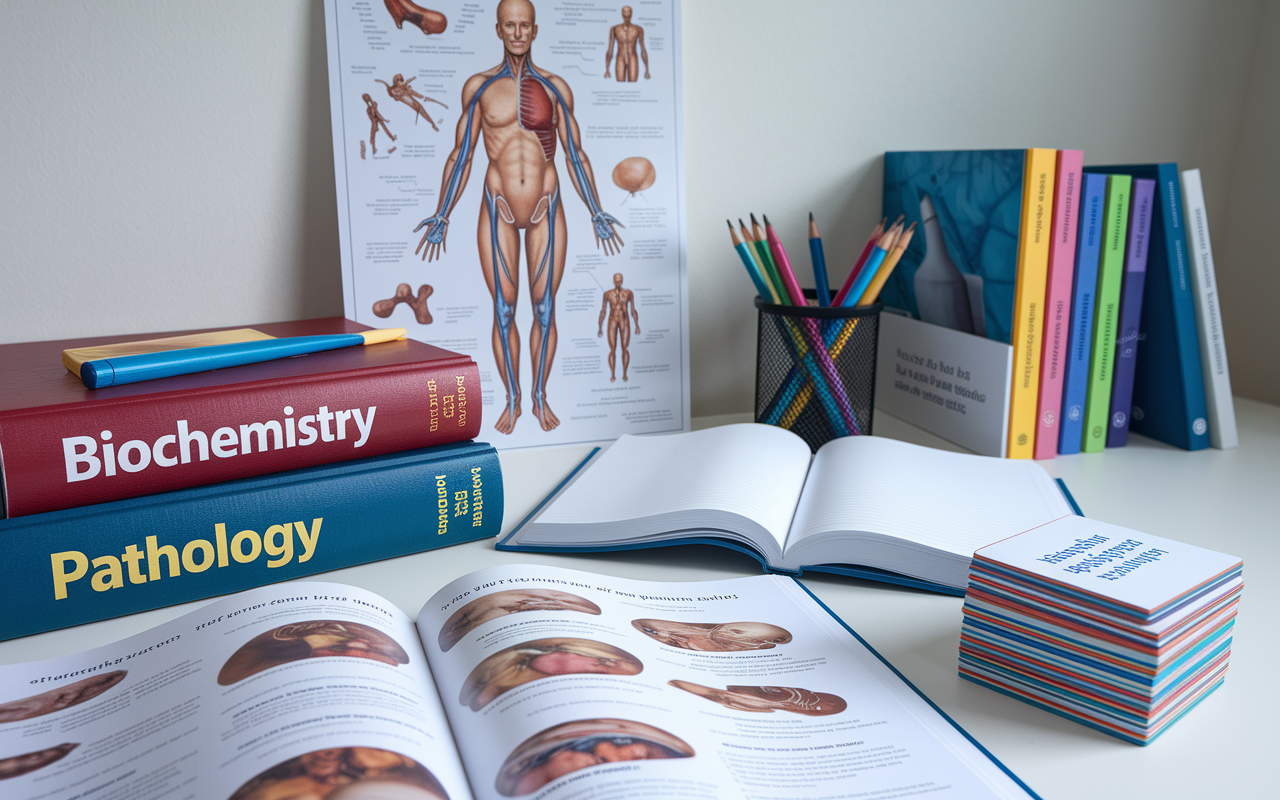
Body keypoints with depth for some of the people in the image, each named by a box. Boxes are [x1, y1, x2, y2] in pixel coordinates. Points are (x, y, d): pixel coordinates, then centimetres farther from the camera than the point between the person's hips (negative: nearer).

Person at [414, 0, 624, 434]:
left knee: (544, 309, 5)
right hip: (499, 212, 0)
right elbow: (460, 156, 3)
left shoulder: (555, 87, 2)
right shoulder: (478, 86, 1)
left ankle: (540, 398, 21)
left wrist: (597, 215, 0)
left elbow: (576, 157, 4)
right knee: (503, 311, 4)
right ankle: (512, 401, 20)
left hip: (547, 210, 0)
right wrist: (441, 217, -1)